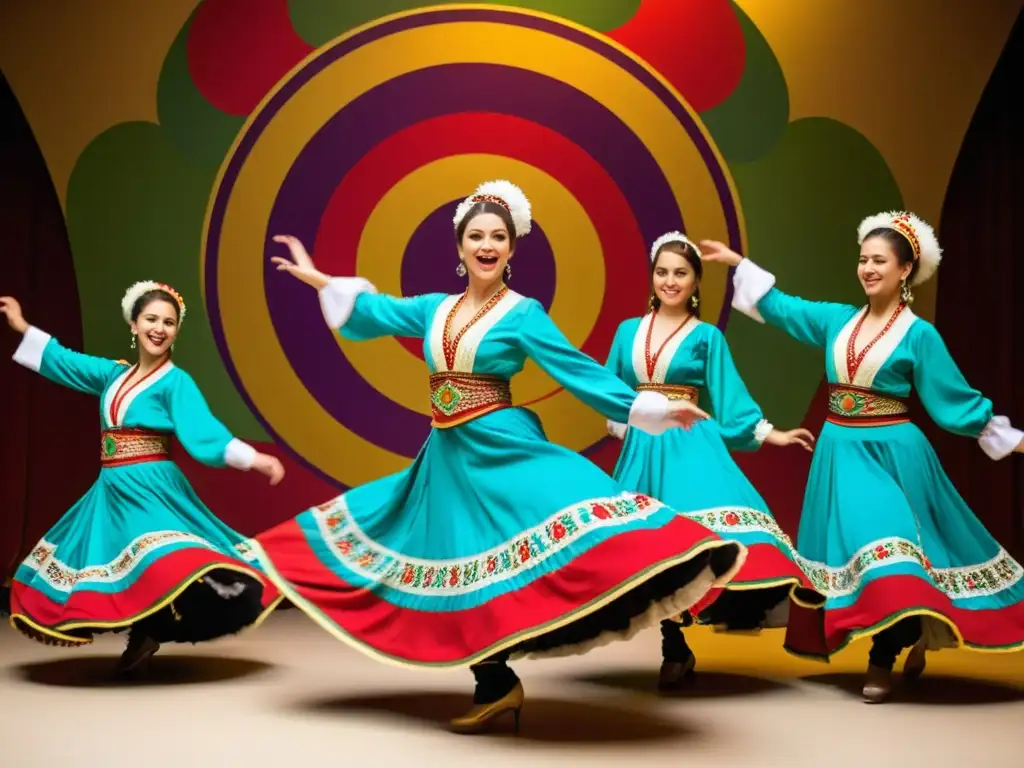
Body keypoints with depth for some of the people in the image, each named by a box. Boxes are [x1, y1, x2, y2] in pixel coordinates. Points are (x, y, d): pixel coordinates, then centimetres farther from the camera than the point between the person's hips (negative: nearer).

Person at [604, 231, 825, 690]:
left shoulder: (707, 337, 4)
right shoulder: (627, 331, 11)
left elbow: (729, 397, 2)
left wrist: (769, 433, -5)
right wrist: (620, 426, 3)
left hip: (689, 447, -3)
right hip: (642, 450, 3)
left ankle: (677, 652, -8)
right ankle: (674, 651, 12)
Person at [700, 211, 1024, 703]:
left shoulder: (919, 335, -6)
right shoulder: (838, 320, 6)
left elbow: (953, 400, -3)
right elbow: (780, 306, 15)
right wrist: (737, 263, 17)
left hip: (890, 455, -5)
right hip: (841, 454, 5)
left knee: (889, 548, -11)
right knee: (850, 549, 8)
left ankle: (882, 661, 3)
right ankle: (910, 634, 25)